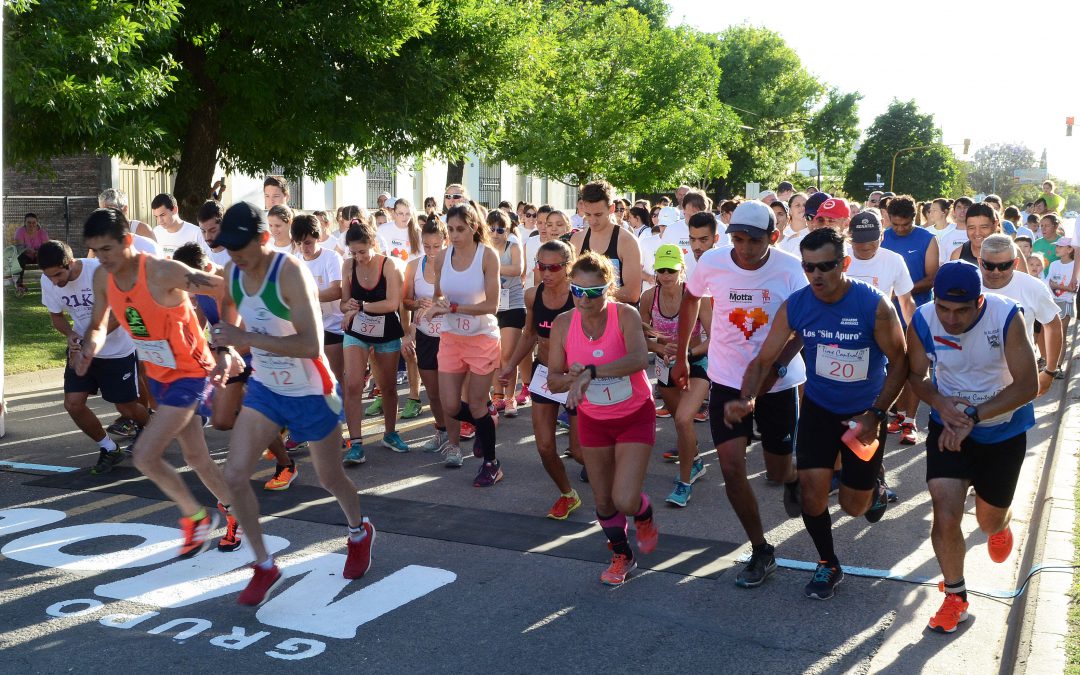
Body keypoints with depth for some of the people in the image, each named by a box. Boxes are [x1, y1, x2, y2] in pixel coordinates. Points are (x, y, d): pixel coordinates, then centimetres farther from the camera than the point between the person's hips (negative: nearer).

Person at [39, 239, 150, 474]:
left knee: (127, 408, 4)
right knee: (73, 404, -8)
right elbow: (56, 315, 5)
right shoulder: (48, 281, -10)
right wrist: (70, 334, -16)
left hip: (117, 349, -4)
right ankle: (109, 449, 14)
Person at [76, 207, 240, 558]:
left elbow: (228, 291, -25)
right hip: (158, 375, 8)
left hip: (190, 374, -8)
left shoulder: (164, 272, -27)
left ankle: (196, 517, 8)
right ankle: (233, 514, 37)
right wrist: (90, 347, -14)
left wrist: (226, 348, -30)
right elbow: (98, 325, 9)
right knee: (196, 457, 17)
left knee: (144, 455, -13)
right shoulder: (103, 278, -5)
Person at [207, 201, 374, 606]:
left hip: (311, 393, -5)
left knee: (329, 478, 13)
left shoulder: (290, 272, -27)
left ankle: (360, 532, 46)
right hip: (264, 388, 6)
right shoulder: (232, 273, -6)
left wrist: (246, 338, -36)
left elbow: (311, 345, -35)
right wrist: (227, 344, -5)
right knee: (234, 475, -7)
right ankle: (264, 567, 11)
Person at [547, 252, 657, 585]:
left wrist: (590, 372, -49)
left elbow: (639, 359, -41)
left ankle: (644, 518, 26)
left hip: (635, 417, -3)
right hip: (593, 420, 4)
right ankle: (622, 557, 38)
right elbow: (554, 380, -6)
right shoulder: (563, 324, -12)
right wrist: (573, 378, -28)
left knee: (625, 500, -12)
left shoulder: (626, 315, -22)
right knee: (603, 500, 11)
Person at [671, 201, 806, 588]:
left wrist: (776, 368, -29)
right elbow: (690, 300, 7)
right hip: (727, 380, 1)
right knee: (732, 467, -8)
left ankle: (793, 478, 50)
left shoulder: (789, 270, -17)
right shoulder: (712, 262, -12)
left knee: (778, 471, 9)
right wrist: (681, 357, 11)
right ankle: (761, 552, 10)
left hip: (777, 383, -1)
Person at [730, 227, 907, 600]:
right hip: (819, 407, 2)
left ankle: (874, 483, 45)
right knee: (812, 489, -9)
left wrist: (875, 415, -18)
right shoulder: (794, 306, -14)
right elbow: (764, 359, -11)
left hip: (865, 412, -2)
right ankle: (828, 564, 17)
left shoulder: (874, 305, -23)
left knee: (854, 506, 6)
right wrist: (746, 398, -30)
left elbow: (899, 362, -12)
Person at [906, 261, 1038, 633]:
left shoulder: (1006, 316, -27)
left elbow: (1027, 385, -23)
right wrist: (939, 402, -23)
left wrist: (973, 416, -31)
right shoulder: (922, 321, -20)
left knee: (990, 520, 16)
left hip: (1003, 430, -1)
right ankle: (955, 597, 13)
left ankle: (1000, 527, 56)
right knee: (945, 516, -11)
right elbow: (916, 374, -3)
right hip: (949, 426, 1)